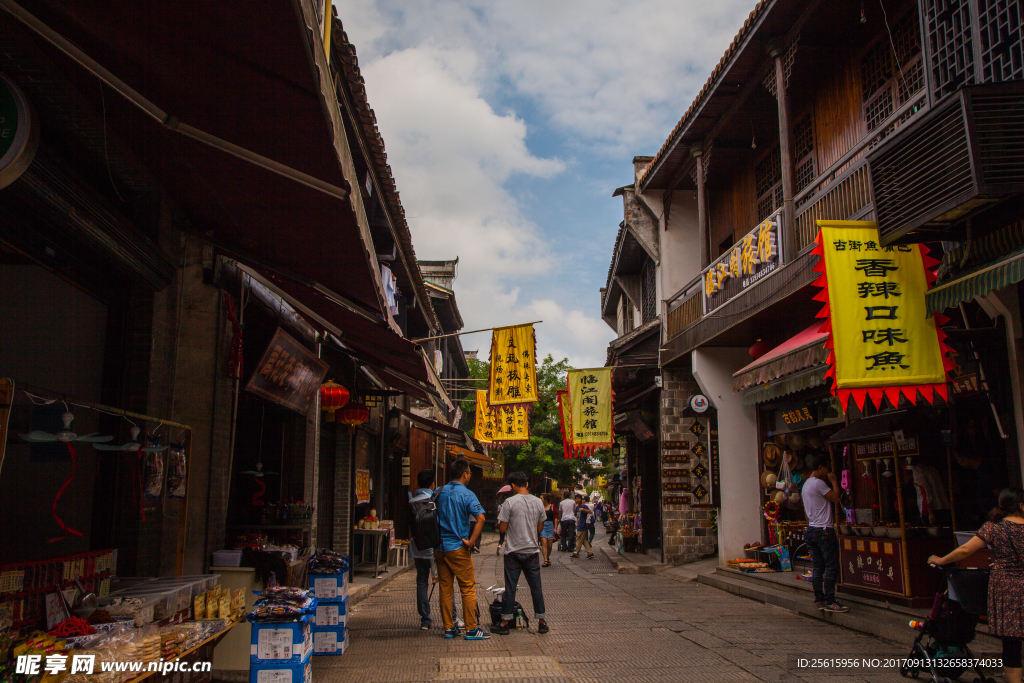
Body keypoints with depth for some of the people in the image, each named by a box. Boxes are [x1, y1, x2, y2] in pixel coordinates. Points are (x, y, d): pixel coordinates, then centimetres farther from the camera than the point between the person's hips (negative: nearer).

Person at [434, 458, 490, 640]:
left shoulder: (439, 493, 6)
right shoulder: (467, 494, -10)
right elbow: (480, 518, -23)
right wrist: (471, 541, -17)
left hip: (439, 548, 5)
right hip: (458, 548, -5)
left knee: (445, 589, 11)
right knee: (468, 589, 2)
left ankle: (449, 627, 15)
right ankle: (471, 629, 4)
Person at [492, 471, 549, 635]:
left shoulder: (509, 502, -11)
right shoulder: (538, 502, 2)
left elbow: (503, 528, -10)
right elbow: (540, 528, 9)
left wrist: (500, 518, 9)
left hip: (514, 551, -3)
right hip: (533, 551, 3)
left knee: (510, 587, 4)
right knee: (536, 587, 9)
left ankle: (505, 623, 10)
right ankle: (541, 622, 14)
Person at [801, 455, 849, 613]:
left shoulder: (806, 485, 18)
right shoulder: (818, 483, -13)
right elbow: (836, 498, -12)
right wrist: (833, 481, 0)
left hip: (811, 530, 10)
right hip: (824, 531, -9)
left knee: (818, 568, 10)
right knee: (831, 567, -5)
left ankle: (819, 600, 11)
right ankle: (829, 602, -6)